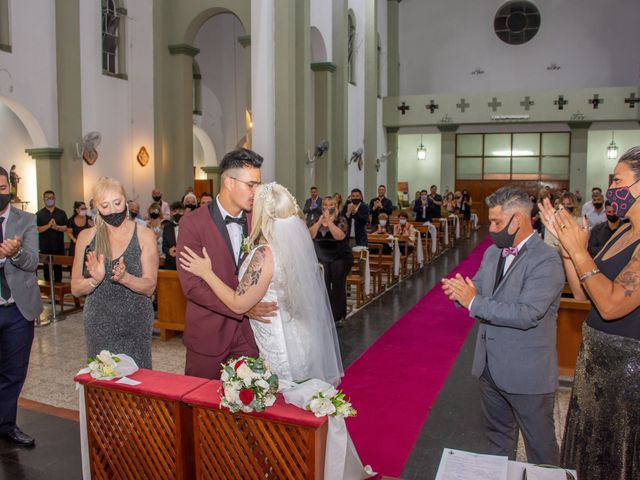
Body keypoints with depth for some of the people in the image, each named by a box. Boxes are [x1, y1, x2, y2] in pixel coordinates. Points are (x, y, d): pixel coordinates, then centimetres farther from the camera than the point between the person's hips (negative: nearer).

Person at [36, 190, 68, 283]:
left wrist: (56, 227, -17)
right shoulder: (39, 214, 4)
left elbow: (65, 228, 1)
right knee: (47, 267, 5)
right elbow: (37, 229, -6)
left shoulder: (61, 213, 7)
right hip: (45, 247, -1)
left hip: (59, 246, 1)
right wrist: (48, 225, -19)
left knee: (58, 267, 4)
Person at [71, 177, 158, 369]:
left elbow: (149, 287, -5)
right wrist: (95, 280, -16)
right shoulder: (86, 236, 3)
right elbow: (76, 289, 4)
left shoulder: (144, 235, -1)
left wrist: (124, 277, -22)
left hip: (135, 323, -1)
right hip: (99, 323, 1)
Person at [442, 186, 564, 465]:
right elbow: (476, 288, 9)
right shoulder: (492, 252, 7)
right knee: (497, 435, 25)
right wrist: (462, 292, -15)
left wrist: (474, 302, -26)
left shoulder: (546, 260, -20)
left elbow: (527, 314, -29)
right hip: (490, 366, 8)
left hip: (527, 373, -7)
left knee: (540, 445, 11)